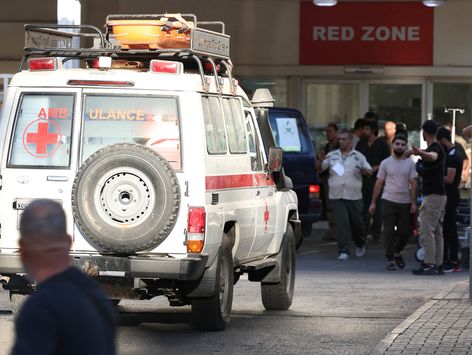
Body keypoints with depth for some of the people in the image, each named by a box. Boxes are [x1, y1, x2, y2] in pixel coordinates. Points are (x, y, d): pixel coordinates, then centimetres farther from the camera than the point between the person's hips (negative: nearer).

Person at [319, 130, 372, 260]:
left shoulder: (358, 156, 7)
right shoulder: (332, 155, 9)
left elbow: (370, 171, 8)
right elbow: (320, 169, 7)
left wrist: (364, 170, -15)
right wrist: (320, 160, -14)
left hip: (354, 196, 0)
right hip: (336, 196, 0)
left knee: (357, 223, 9)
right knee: (341, 224, -8)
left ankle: (360, 244, 35)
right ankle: (343, 251, -7)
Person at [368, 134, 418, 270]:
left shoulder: (410, 163, 5)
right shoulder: (385, 163, 3)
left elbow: (413, 184, 2)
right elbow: (379, 183, 6)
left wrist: (413, 203, -7)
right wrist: (373, 202, 2)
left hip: (405, 203, 1)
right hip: (389, 202, -1)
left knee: (404, 233, 5)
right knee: (389, 232, -4)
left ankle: (396, 252, 30)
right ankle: (390, 259, 3)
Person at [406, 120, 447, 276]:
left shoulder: (435, 148, -15)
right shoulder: (437, 148, 16)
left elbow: (432, 157, -42)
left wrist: (420, 153, -61)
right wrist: (415, 151, 58)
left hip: (433, 196, -10)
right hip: (439, 195, 10)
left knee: (427, 231, -11)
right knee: (437, 231, 10)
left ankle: (429, 264, -14)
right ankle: (438, 264, 12)